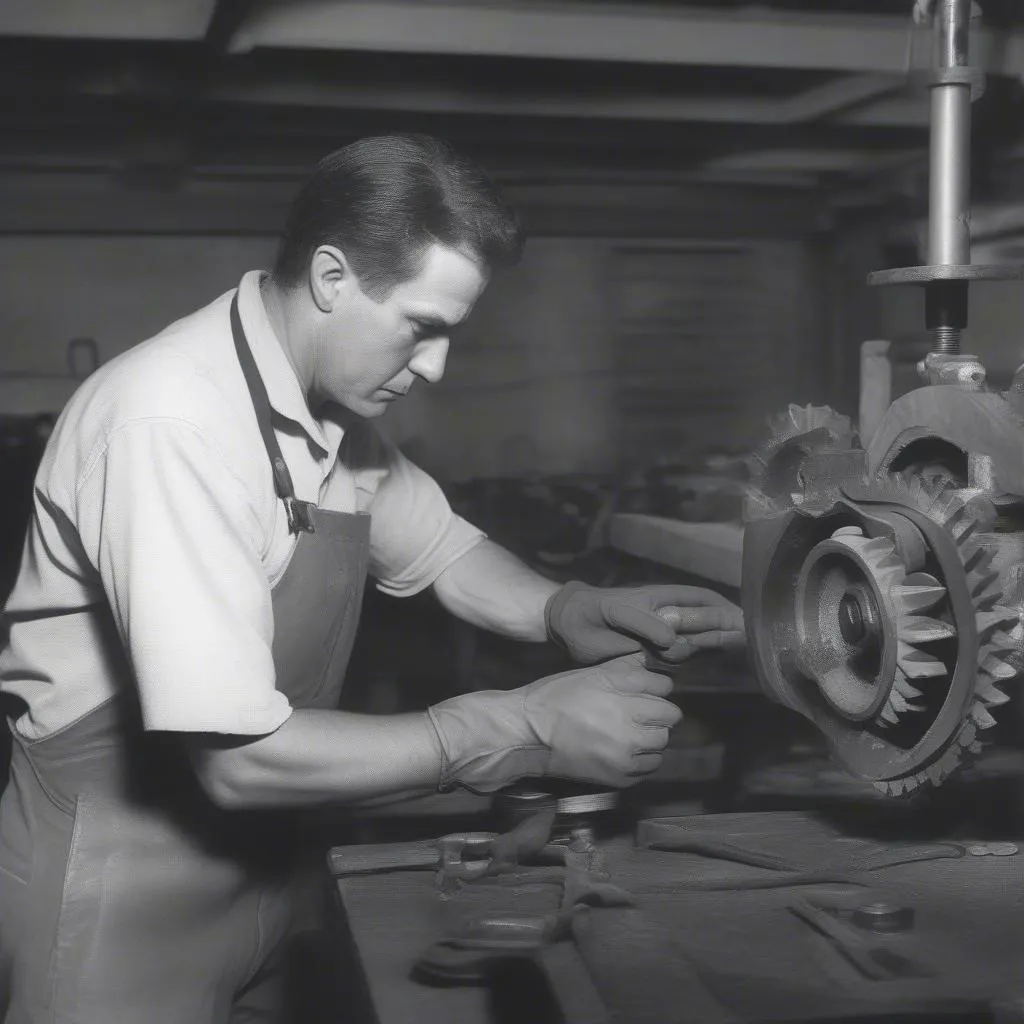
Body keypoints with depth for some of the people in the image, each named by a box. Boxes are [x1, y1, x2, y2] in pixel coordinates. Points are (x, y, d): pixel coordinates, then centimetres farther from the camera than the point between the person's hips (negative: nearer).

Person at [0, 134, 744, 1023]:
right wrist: (526, 731, -25)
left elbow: (438, 548, 15)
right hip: (118, 886, -7)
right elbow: (240, 756, -30)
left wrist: (568, 611, -6)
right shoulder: (173, 421, -27)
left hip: (253, 865, 8)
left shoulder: (337, 409, -1)